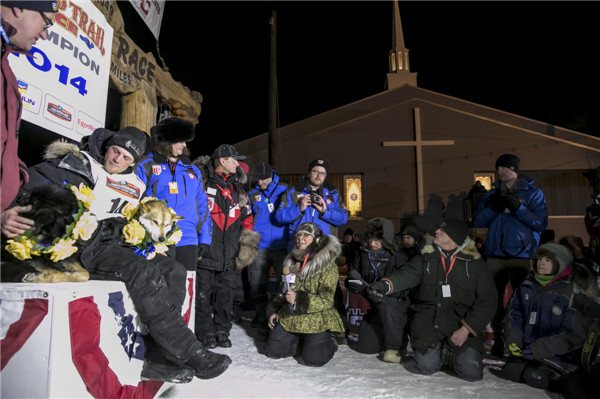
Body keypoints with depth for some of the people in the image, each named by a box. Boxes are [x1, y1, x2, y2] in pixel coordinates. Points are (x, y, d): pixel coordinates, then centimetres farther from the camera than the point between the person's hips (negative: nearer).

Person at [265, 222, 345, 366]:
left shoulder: (328, 266, -13)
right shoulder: (291, 261, 7)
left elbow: (326, 300, -18)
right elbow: (282, 290, 18)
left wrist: (298, 299, -30)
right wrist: (274, 311, 8)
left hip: (317, 319, -5)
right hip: (290, 317, 6)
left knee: (312, 359, -17)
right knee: (273, 350, 0)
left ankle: (328, 343, 16)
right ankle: (301, 340, 25)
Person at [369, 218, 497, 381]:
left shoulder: (474, 262, 1)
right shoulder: (426, 257, 4)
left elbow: (487, 299, -1)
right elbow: (407, 274, -10)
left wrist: (467, 329, -10)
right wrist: (385, 284, -32)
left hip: (461, 321, 0)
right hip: (428, 320, 1)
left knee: (471, 372, -11)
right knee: (426, 366, -11)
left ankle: (451, 353, 22)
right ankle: (437, 350, 23)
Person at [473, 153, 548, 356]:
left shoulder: (533, 193, 7)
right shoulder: (492, 194, 16)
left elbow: (541, 223, -6)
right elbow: (478, 221, 6)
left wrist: (518, 207, -16)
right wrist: (492, 207, -10)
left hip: (522, 255, -2)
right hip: (495, 254, 3)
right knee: (494, 297, 1)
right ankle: (498, 339, 12)